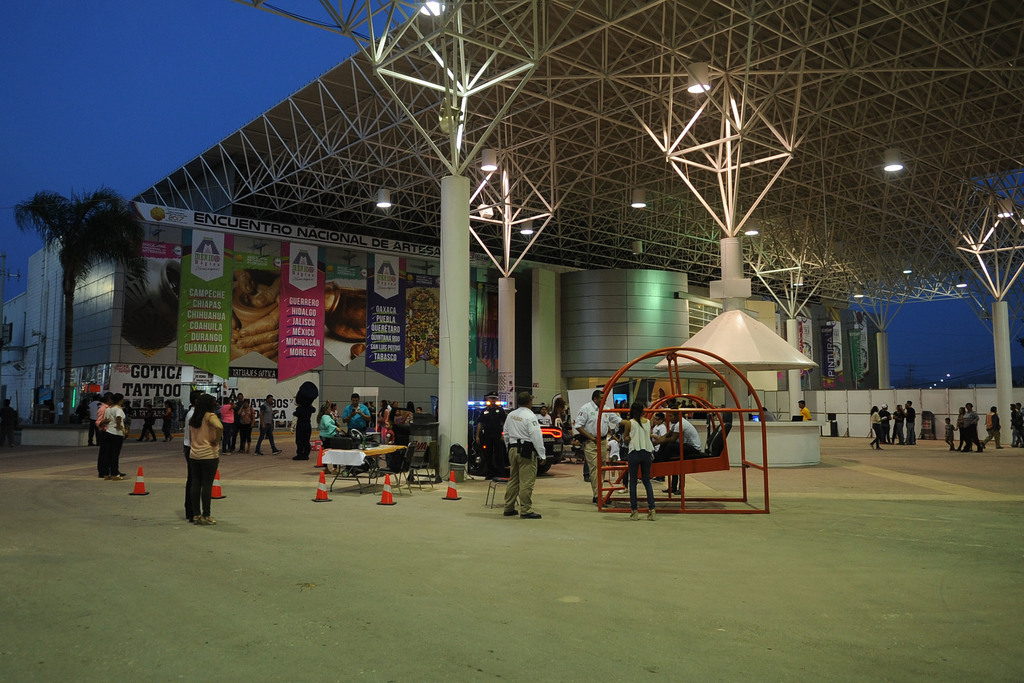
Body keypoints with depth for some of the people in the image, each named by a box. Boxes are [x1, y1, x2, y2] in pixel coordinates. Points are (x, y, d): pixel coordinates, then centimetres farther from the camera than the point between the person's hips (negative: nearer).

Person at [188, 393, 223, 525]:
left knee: (195, 484, 10)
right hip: (209, 455, -7)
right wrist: (216, 441, -17)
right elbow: (219, 427, -30)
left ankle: (195, 514, 14)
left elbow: (190, 436, 18)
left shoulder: (193, 418, 11)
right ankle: (205, 516, 2)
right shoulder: (210, 416, -11)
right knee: (207, 485, -1)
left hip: (193, 455, 7)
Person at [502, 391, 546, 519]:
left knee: (513, 480, 15)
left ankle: (508, 508, 20)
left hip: (513, 450, 8)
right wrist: (542, 455, -11)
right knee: (526, 482, -5)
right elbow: (536, 437, -15)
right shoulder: (530, 417, -13)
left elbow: (506, 435, 18)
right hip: (526, 451, -8)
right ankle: (525, 510, -4)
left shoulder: (510, 415, 11)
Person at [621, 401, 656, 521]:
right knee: (647, 481, 12)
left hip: (634, 453, -3)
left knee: (633, 482, 5)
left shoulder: (629, 423, -5)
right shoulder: (648, 422, 3)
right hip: (647, 452, 3)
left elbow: (625, 437, 8)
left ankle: (634, 511, 6)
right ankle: (651, 509, 3)